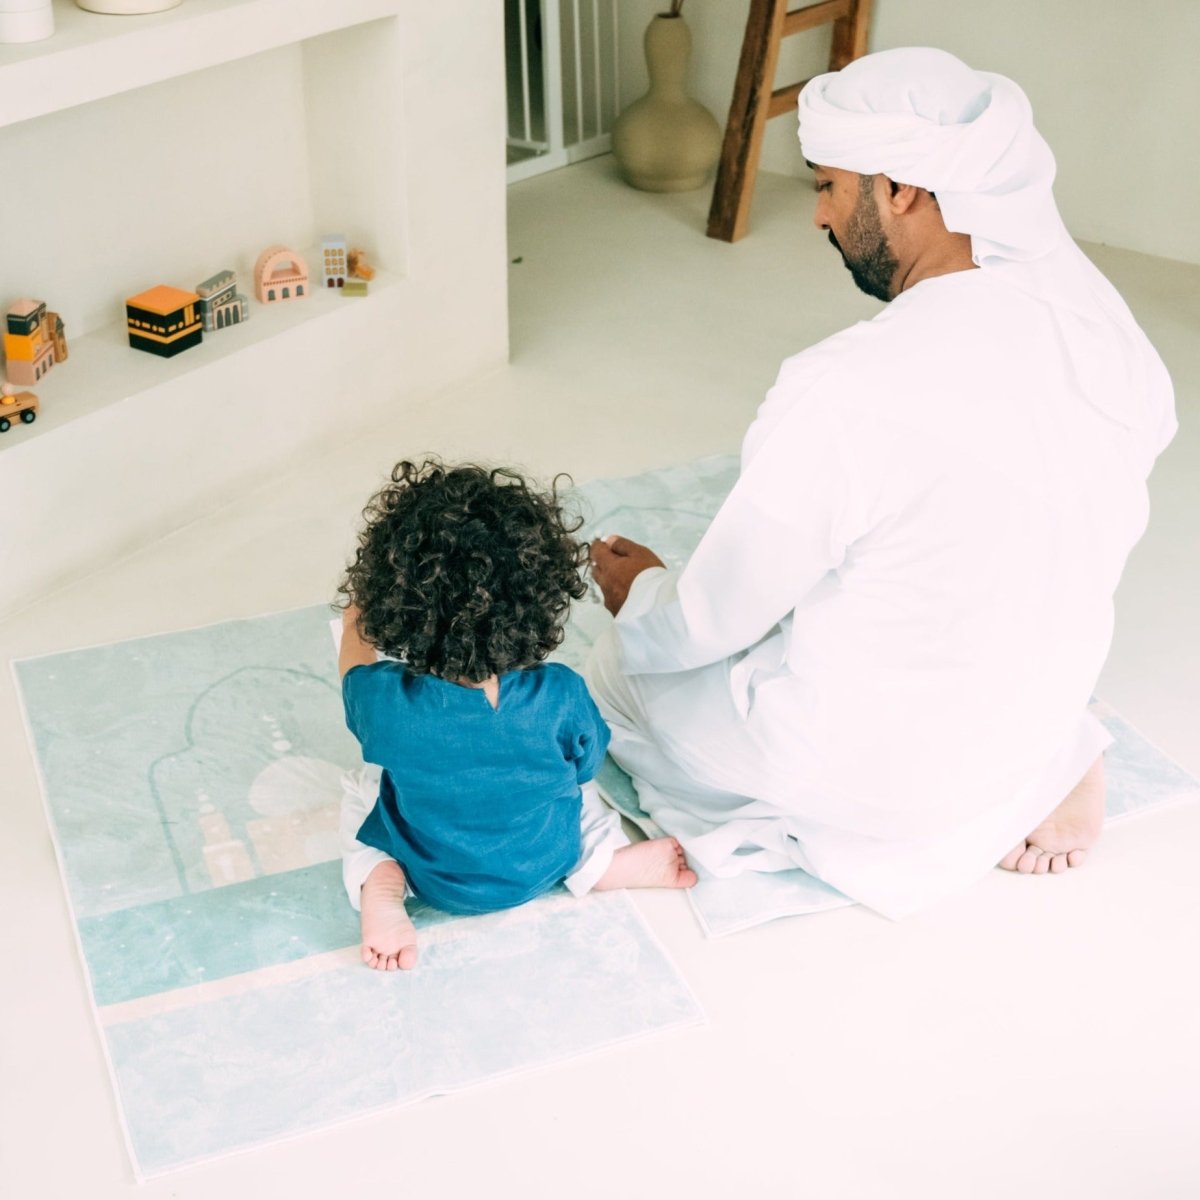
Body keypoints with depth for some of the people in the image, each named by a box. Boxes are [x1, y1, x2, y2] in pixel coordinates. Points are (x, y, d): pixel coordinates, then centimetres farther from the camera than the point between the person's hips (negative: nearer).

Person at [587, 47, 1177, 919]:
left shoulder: (850, 392, -31)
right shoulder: (1104, 319, -10)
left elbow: (716, 620, -17)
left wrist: (639, 593, 6)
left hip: (870, 774, -6)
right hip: (1037, 712, 6)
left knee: (624, 664, 17)